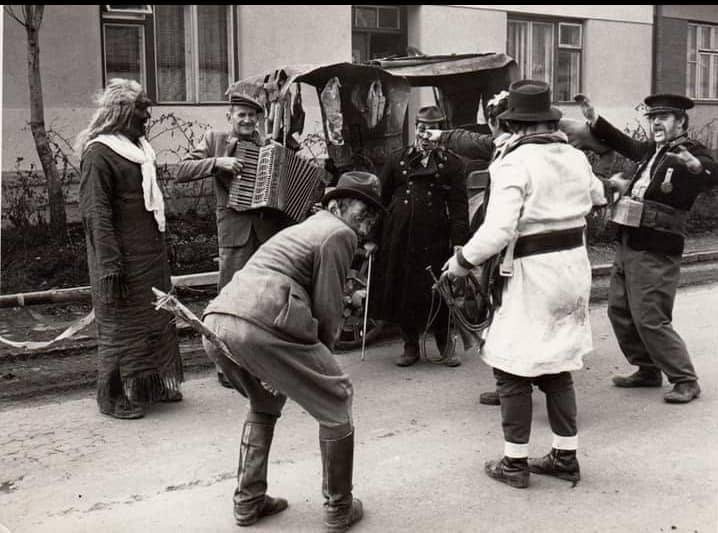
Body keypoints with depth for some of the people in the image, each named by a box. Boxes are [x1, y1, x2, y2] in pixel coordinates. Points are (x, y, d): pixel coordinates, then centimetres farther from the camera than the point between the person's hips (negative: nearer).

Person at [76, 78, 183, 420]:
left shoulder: (137, 147, 13)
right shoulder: (98, 154, -14)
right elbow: (95, 214, -20)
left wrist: (160, 248, 18)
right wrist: (110, 266, -24)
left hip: (151, 254, 9)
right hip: (123, 259, -9)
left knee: (156, 319, 16)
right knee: (121, 325, 1)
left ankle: (152, 384, 30)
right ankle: (115, 397, 13)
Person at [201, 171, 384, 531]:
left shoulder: (305, 228, 33)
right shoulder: (340, 233, 5)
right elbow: (326, 308, 0)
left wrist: (311, 354, 23)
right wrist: (320, 356, 15)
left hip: (216, 322, 9)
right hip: (260, 324, -9)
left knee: (264, 401, 32)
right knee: (336, 400, 10)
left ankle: (248, 501, 32)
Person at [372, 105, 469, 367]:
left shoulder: (451, 163, 4)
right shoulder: (397, 158, 10)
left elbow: (459, 205, -1)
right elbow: (382, 197, 11)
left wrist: (460, 242, -10)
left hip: (434, 237, -2)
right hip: (399, 235, 2)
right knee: (402, 289, 6)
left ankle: (445, 345, 19)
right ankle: (410, 346, 20)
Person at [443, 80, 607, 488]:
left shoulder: (514, 163, -15)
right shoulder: (576, 157, 5)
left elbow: (498, 229, -23)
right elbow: (597, 198, 25)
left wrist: (463, 261, -11)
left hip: (535, 271, -7)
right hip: (574, 265, 7)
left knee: (512, 366, 4)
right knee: (557, 365, 17)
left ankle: (515, 462, 10)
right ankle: (566, 456, 23)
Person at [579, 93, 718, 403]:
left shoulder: (691, 152, -10)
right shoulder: (652, 150, 11)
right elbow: (625, 144, 29)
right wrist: (594, 120, 22)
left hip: (656, 253, -9)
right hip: (628, 246, 9)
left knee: (650, 320, -8)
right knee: (619, 310, 14)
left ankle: (685, 381, 6)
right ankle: (648, 371, 29)